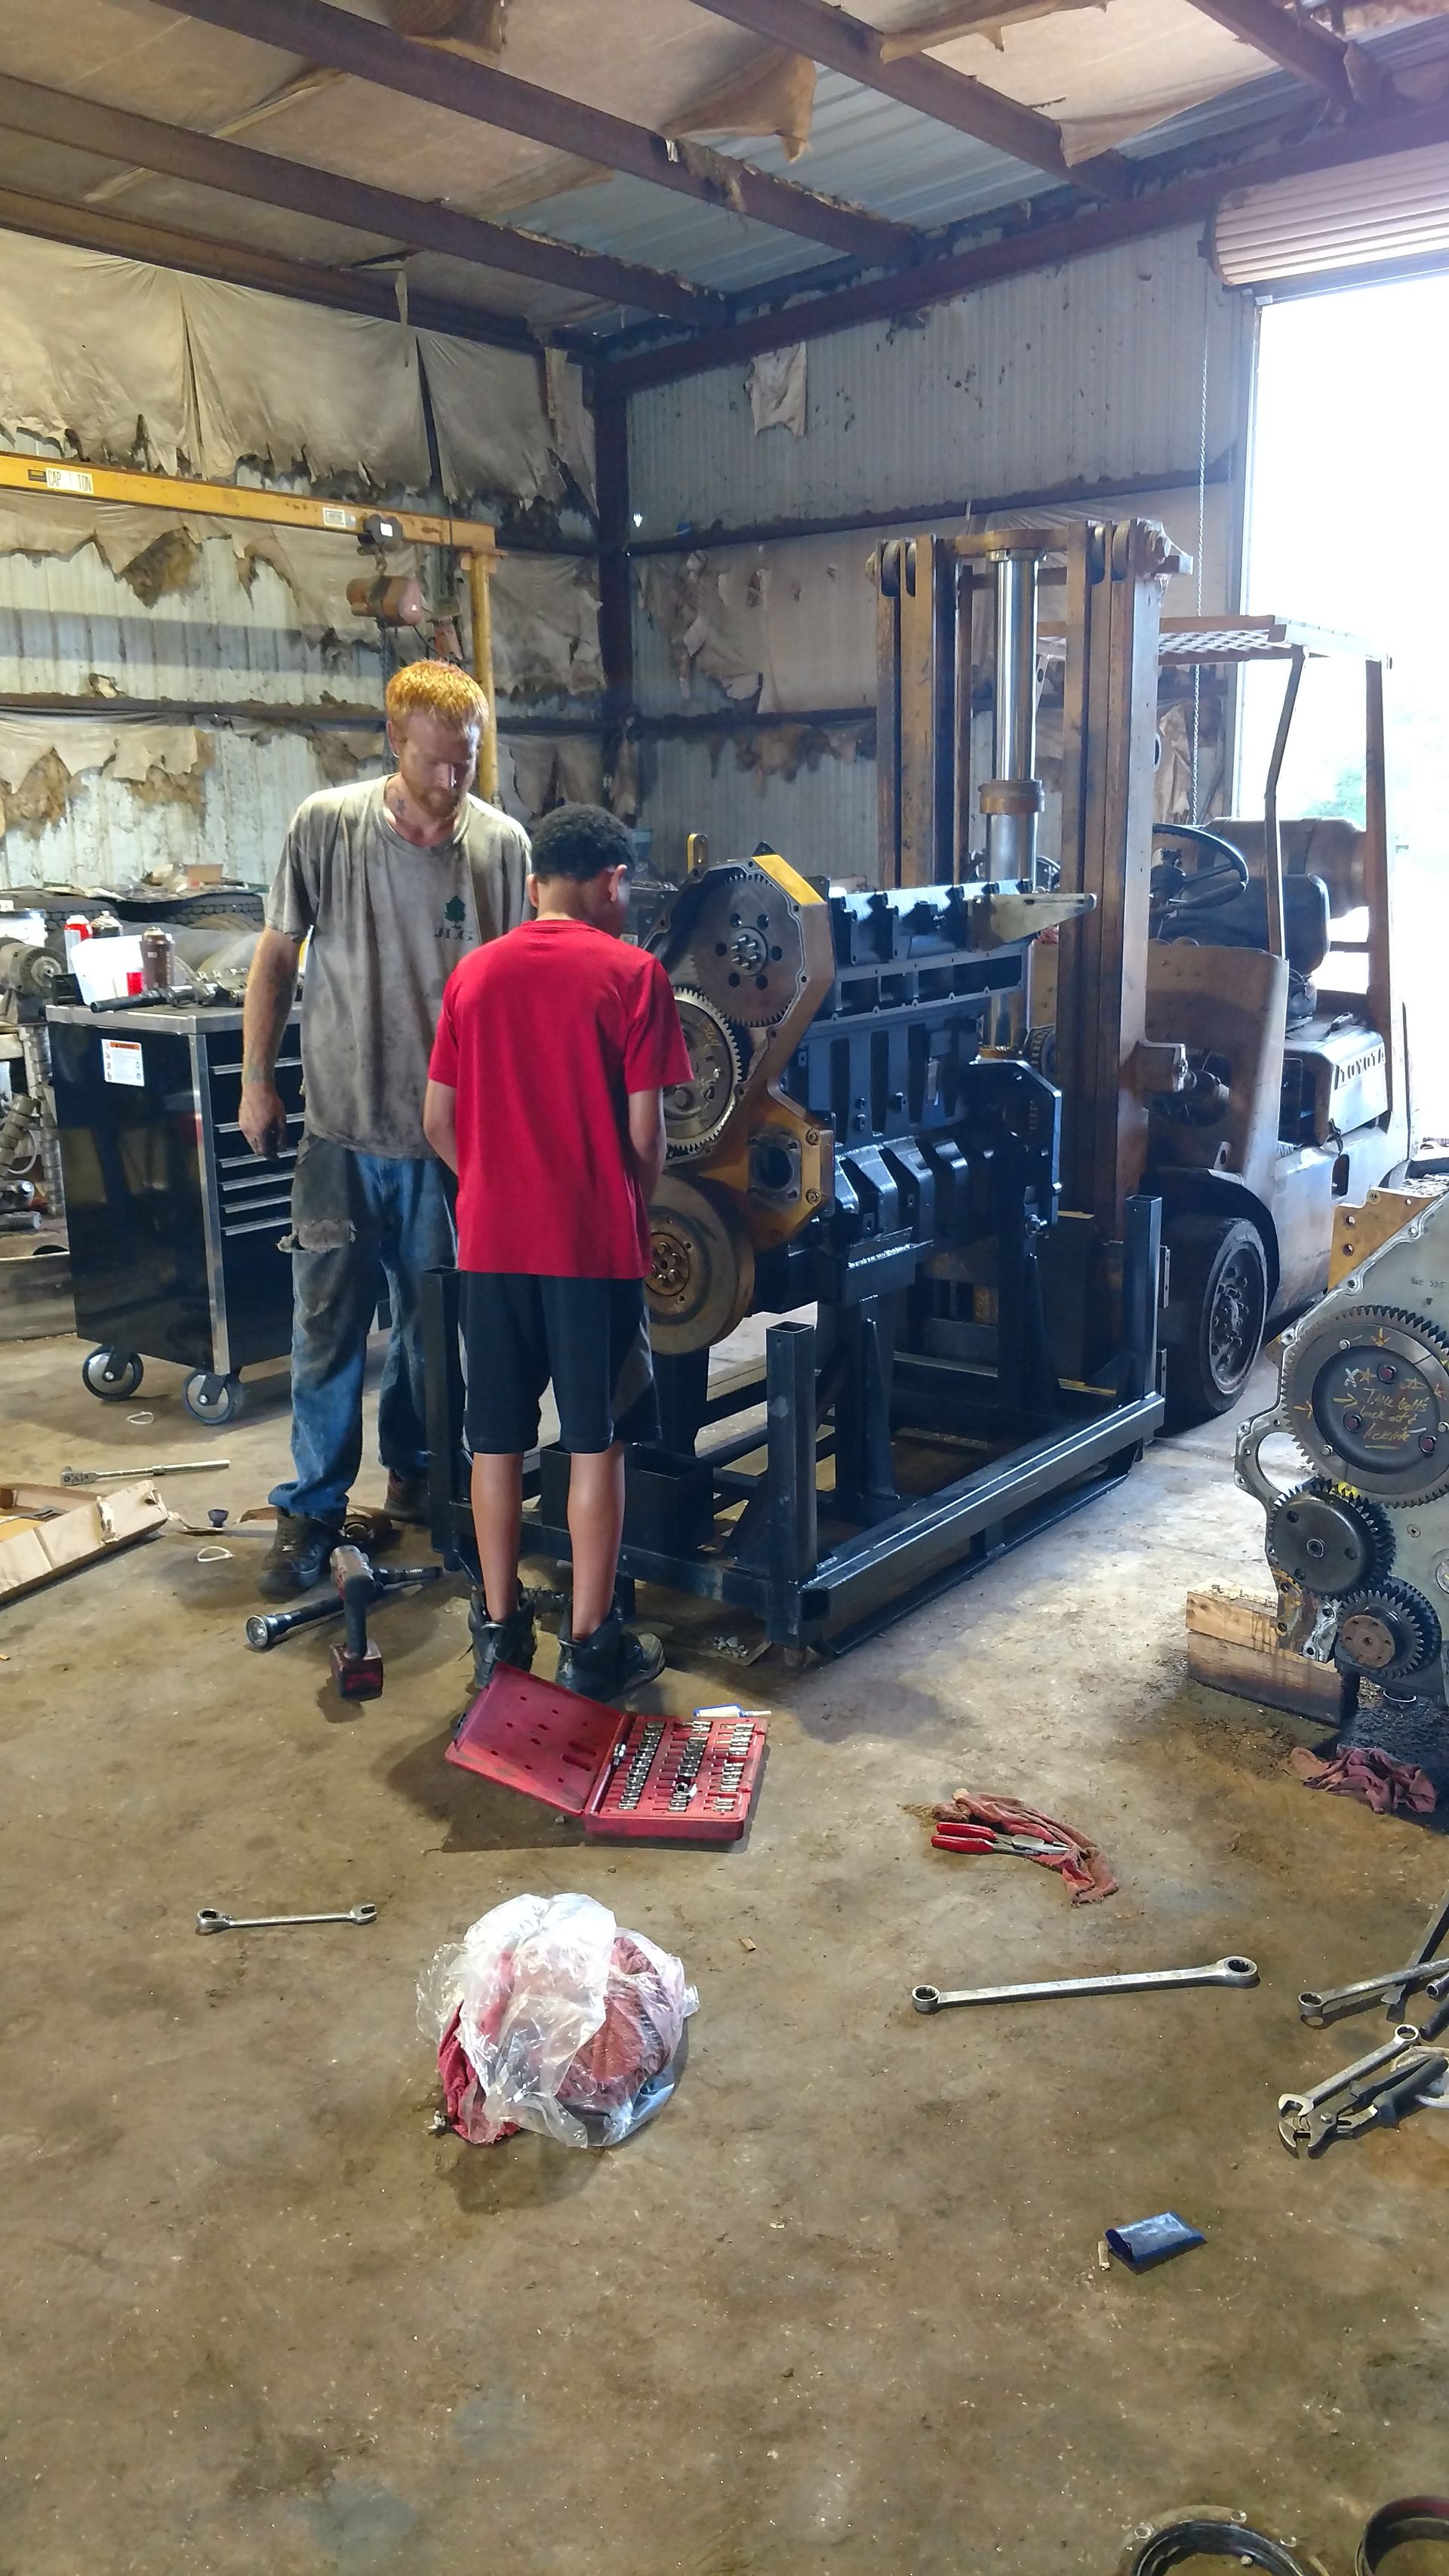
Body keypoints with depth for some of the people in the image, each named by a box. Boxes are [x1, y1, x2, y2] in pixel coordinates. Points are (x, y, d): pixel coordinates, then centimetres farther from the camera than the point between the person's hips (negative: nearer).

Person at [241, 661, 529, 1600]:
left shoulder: (502, 843, -4)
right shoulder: (327, 824, -6)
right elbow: (278, 956, 3)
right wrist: (258, 1079, 3)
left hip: (452, 1131, 1)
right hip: (342, 1124, -1)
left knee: (434, 1317, 13)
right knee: (328, 1319, 3)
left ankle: (415, 1469, 35)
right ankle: (313, 1506, 17)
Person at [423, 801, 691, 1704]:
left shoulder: (475, 973, 7)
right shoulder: (632, 973, -6)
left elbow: (438, 1122, 8)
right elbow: (645, 1132, -8)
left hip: (492, 1240, 4)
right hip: (593, 1242, -4)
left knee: (497, 1439, 13)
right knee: (595, 1444, 5)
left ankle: (500, 1626, 22)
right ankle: (592, 1643, 12)